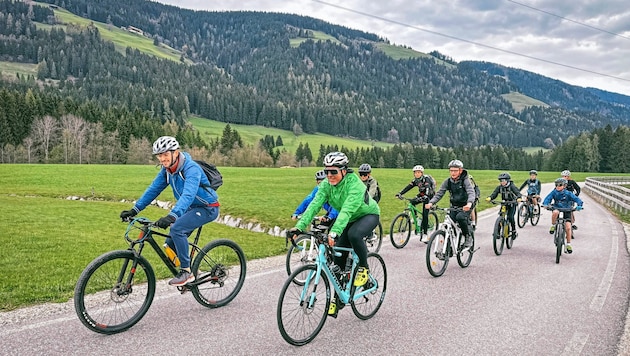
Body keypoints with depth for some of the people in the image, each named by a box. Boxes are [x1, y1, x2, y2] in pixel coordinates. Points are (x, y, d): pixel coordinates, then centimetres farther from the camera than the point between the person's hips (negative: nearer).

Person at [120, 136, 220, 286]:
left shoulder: (191, 169, -28)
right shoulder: (166, 170, -2)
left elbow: (188, 195, -42)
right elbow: (153, 189, 2)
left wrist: (172, 216, -55)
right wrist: (135, 209, -8)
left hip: (207, 208, -8)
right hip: (191, 208, 9)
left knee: (176, 228, -28)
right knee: (171, 243, 4)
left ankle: (186, 272, -16)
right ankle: (191, 272, 23)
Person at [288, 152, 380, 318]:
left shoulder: (355, 184, -34)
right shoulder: (326, 185, -16)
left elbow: (347, 210, -47)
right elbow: (314, 205, -26)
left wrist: (334, 232, -60)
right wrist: (299, 226, -38)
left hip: (369, 215, -6)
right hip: (350, 219, 6)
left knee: (354, 234, -38)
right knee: (338, 259, 0)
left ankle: (364, 268, -10)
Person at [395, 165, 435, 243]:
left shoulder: (426, 179, -24)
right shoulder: (415, 180, -4)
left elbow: (428, 189, -38)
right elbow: (408, 187, -12)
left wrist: (425, 197, -56)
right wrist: (400, 193, -27)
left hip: (429, 196, -7)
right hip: (422, 195, 7)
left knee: (425, 214, -16)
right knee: (411, 202, -19)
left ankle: (425, 234, -10)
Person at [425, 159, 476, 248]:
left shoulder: (465, 181, -15)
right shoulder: (447, 181, -3)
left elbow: (471, 192, -29)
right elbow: (439, 193, -7)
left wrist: (469, 203, -51)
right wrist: (431, 202, -26)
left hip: (465, 207, -4)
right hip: (454, 207, 4)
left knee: (460, 217, -33)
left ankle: (468, 237, -11)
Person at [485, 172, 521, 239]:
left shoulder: (512, 186, -18)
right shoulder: (499, 187, -7)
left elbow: (518, 193, -29)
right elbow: (494, 194, -14)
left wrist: (518, 198, -51)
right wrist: (489, 198, -36)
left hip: (512, 204, -4)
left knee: (510, 217, -17)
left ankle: (514, 232, 0)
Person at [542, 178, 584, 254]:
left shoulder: (568, 193, -8)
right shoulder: (553, 192, -5)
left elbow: (576, 199, -13)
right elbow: (548, 198, -14)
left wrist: (579, 205, -34)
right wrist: (545, 204, -36)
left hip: (566, 211, 0)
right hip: (557, 209, 0)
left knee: (568, 228, -13)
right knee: (555, 212, -39)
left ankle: (568, 245, 4)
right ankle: (553, 226, -11)